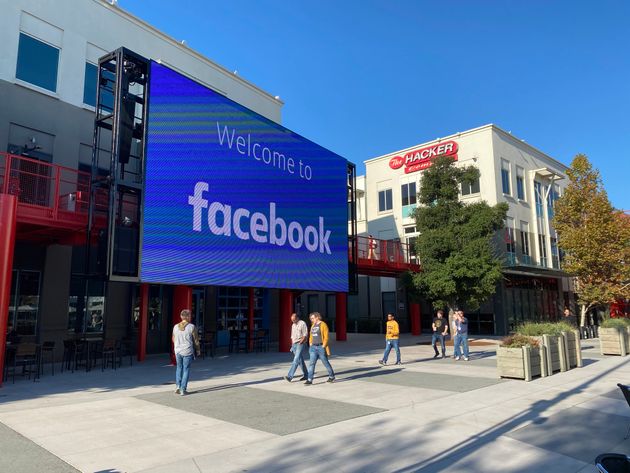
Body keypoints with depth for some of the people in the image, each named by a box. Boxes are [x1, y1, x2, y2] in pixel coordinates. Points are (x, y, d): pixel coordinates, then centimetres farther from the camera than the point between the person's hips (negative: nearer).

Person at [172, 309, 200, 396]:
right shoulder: (192, 327, -11)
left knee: (179, 367, 23)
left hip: (178, 351, 4)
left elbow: (174, 339, 11)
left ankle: (178, 385, 15)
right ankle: (183, 389, 7)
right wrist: (198, 350, 11)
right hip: (188, 351, -3)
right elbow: (196, 340, -4)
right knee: (186, 370, 6)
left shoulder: (176, 327, -1)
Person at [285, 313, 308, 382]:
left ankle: (290, 376, -19)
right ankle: (306, 375, 19)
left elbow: (305, 335, -11)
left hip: (301, 344, -8)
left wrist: (300, 342, -18)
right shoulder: (293, 325, 16)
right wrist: (292, 346, 16)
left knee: (296, 360, -14)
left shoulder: (302, 323, -7)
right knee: (300, 361, 11)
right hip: (294, 344, 8)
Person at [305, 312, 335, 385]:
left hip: (321, 347, -6)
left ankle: (332, 377, 25)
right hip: (313, 347, 6)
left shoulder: (323, 325, -10)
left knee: (326, 363, 7)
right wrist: (311, 345, 10)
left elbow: (326, 337, -14)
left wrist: (323, 347, -16)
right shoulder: (313, 326, 12)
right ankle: (309, 380, -6)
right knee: (311, 363, -4)